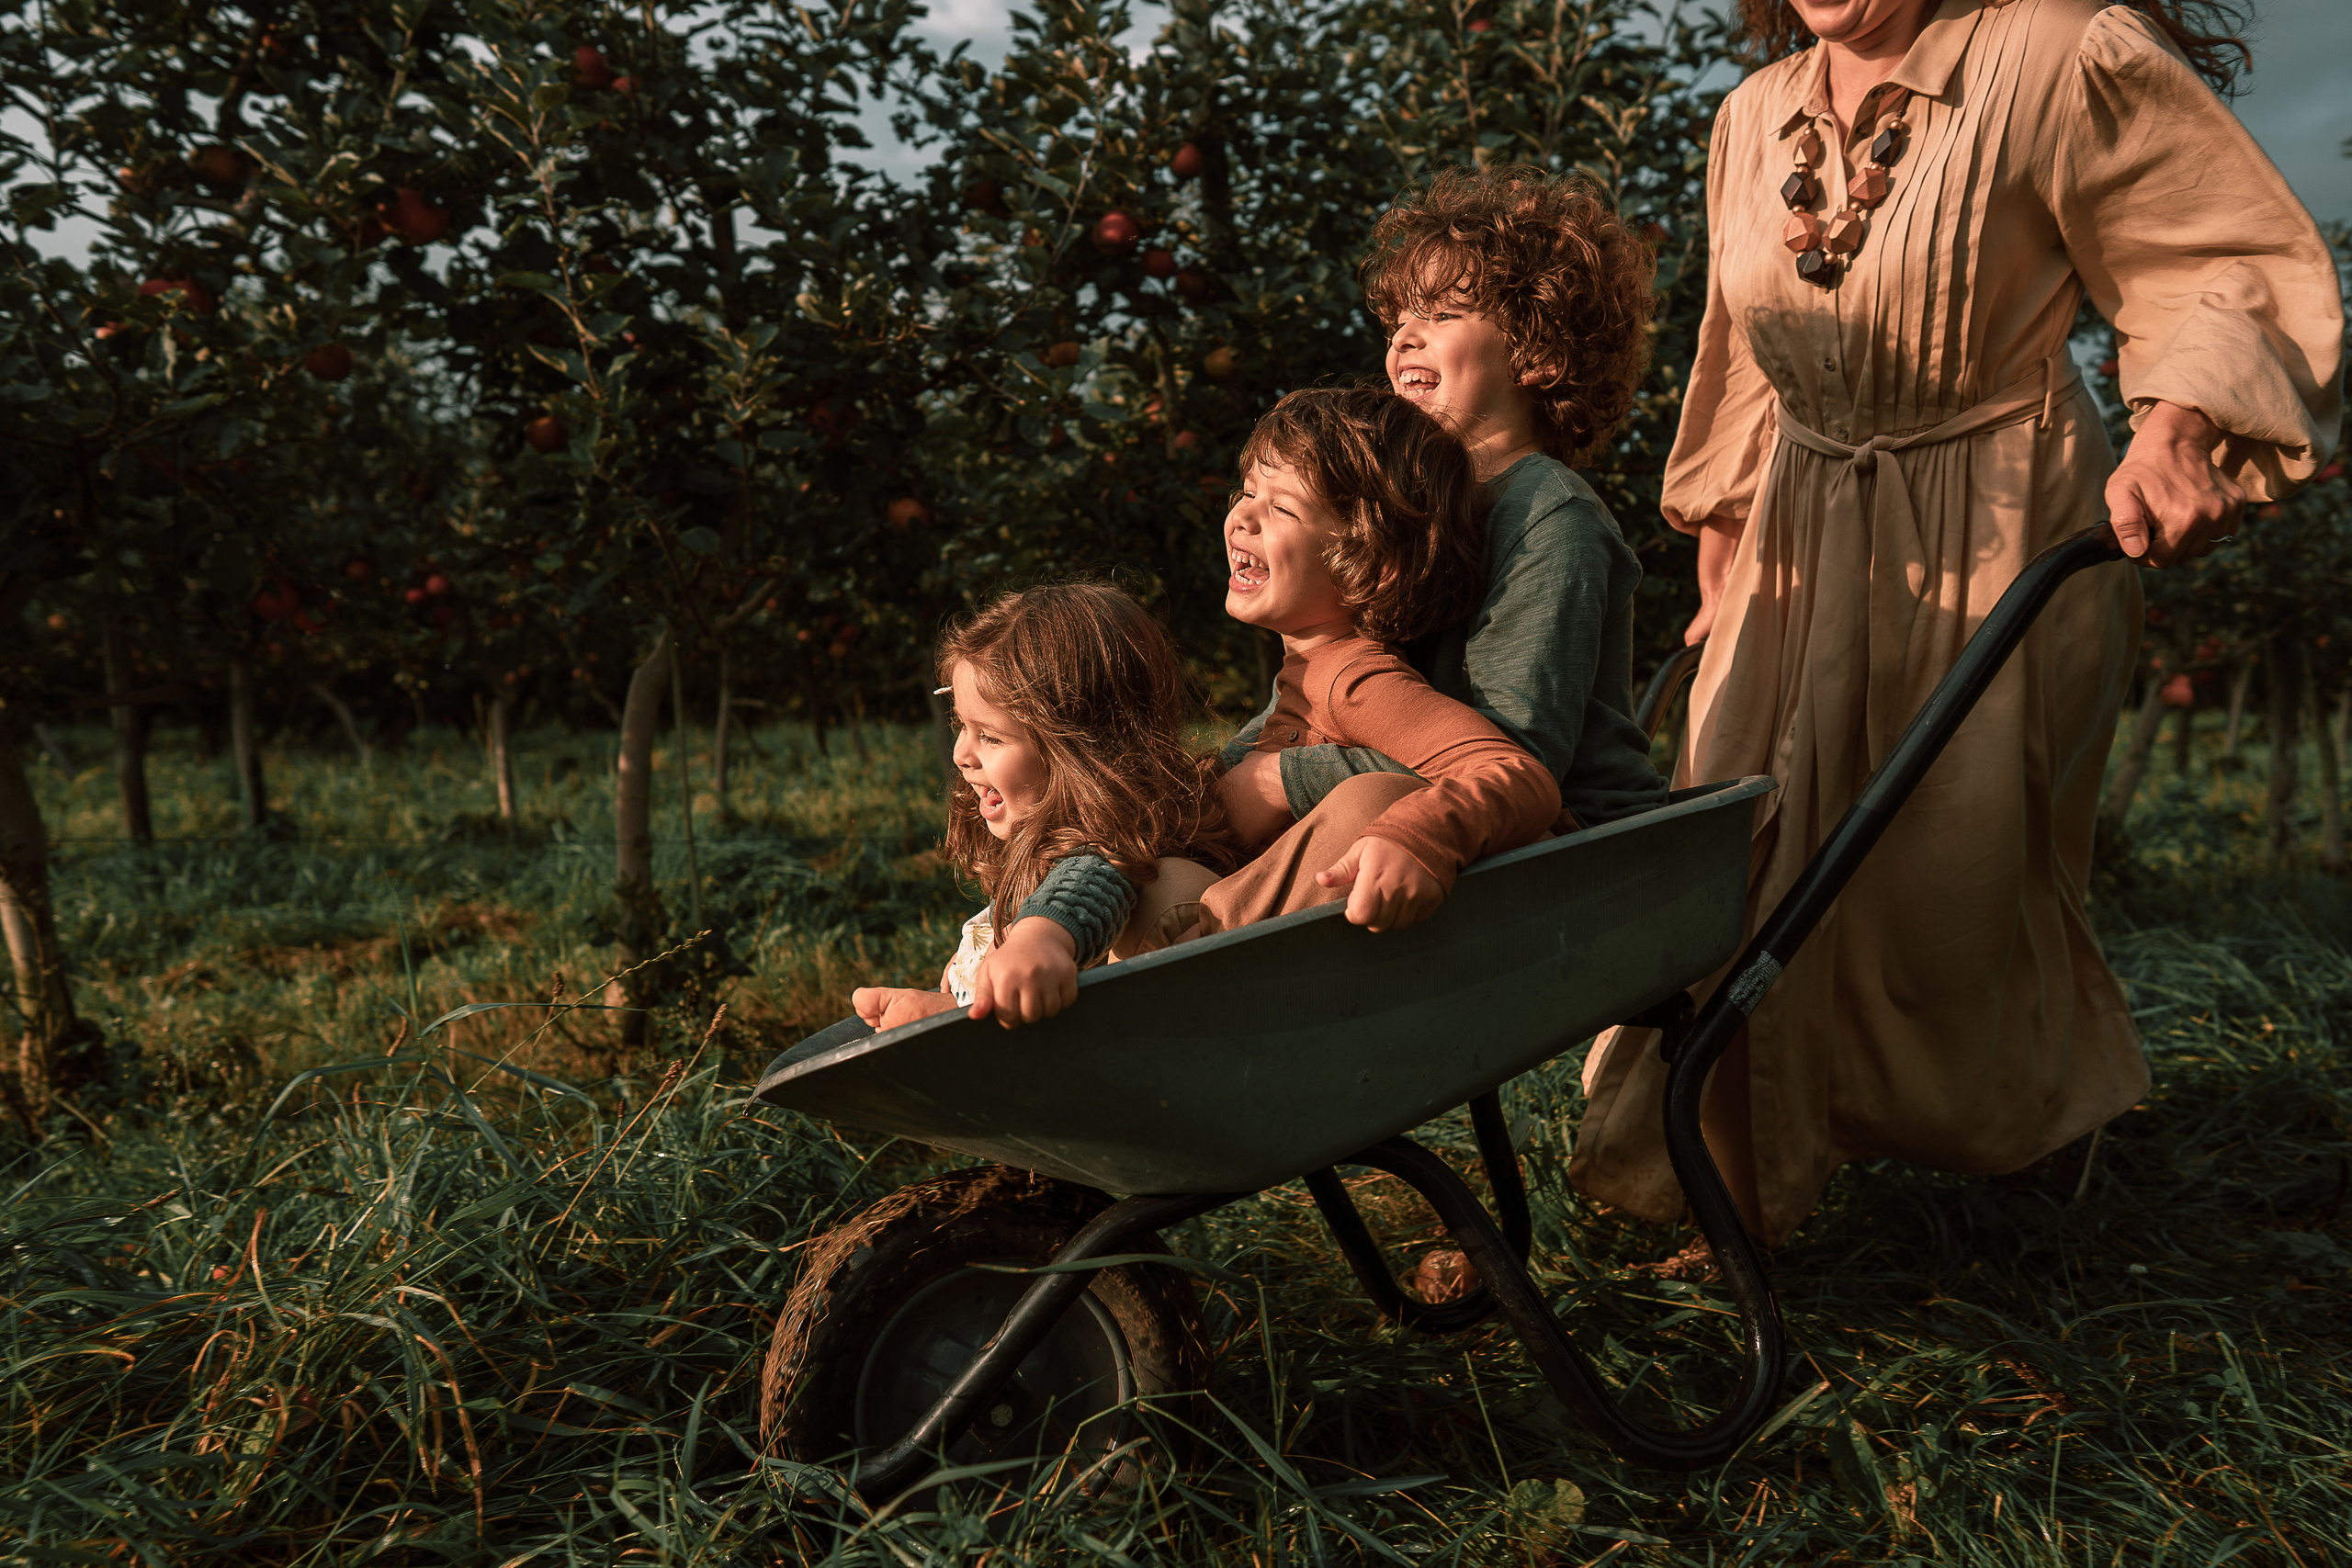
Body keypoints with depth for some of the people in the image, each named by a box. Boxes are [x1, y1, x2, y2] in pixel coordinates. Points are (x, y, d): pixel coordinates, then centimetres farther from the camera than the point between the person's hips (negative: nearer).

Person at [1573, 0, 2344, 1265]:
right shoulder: (1753, 117, 4)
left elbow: (2241, 264, -13)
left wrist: (2176, 424, -33)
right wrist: (1718, 553, 17)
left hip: (1995, 542, -5)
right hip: (1801, 543, 5)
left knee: (1958, 868, 4)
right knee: (1744, 853, 4)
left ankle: (2039, 1127, 35)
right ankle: (1728, 1184, 21)